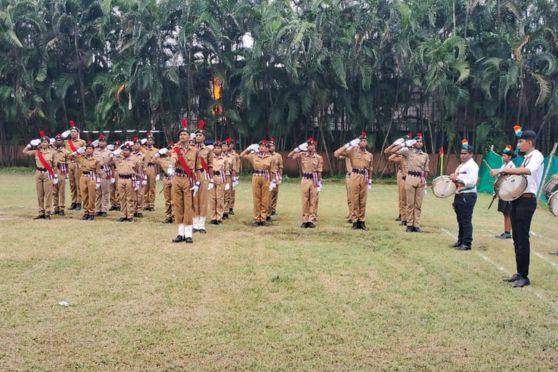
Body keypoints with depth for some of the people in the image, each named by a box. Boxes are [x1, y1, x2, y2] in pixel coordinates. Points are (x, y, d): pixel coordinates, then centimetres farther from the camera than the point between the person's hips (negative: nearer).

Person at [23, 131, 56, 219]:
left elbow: (54, 165, 2)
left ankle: (47, 213, 2)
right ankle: (41, 212, 13)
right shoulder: (36, 152, 7)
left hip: (48, 174, -3)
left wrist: (55, 175, -1)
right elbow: (25, 151, 10)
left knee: (48, 194, -3)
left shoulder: (52, 152, 0)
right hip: (38, 173, 3)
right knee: (39, 194, 6)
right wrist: (31, 144, 6)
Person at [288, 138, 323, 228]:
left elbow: (319, 172, 0)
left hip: (314, 180, -1)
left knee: (313, 201, 2)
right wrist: (298, 148, -7)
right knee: (304, 201, 3)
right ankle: (305, 220, 8)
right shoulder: (302, 155, 4)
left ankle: (311, 220, 7)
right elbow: (289, 156, 0)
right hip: (305, 180, 1)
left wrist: (319, 183, -4)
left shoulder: (319, 158, 1)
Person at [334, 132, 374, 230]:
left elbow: (370, 170, 18)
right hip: (355, 177, -3)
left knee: (363, 201, 6)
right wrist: (349, 145, -12)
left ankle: (362, 221, 12)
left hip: (364, 178, 3)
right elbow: (336, 153, -10)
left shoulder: (370, 155, 12)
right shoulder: (352, 151, 0)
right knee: (354, 200, -1)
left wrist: (370, 182, 12)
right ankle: (355, 221, 6)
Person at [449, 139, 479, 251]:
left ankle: (467, 244, -4)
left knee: (466, 220, -7)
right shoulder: (461, 166, 19)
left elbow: (472, 182, -24)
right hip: (459, 195, 10)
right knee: (460, 220, 15)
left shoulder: (472, 166, -12)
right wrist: (453, 179, 8)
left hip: (468, 196, -10)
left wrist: (457, 178, -25)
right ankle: (460, 241, 23)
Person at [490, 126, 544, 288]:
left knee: (522, 239, -6)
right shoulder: (526, 158, 17)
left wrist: (501, 170, -31)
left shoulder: (537, 156, -11)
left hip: (527, 200, -9)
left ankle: (524, 277, 2)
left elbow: (527, 171, -31)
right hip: (517, 199, 9)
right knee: (516, 238, 11)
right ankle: (519, 273, 20)